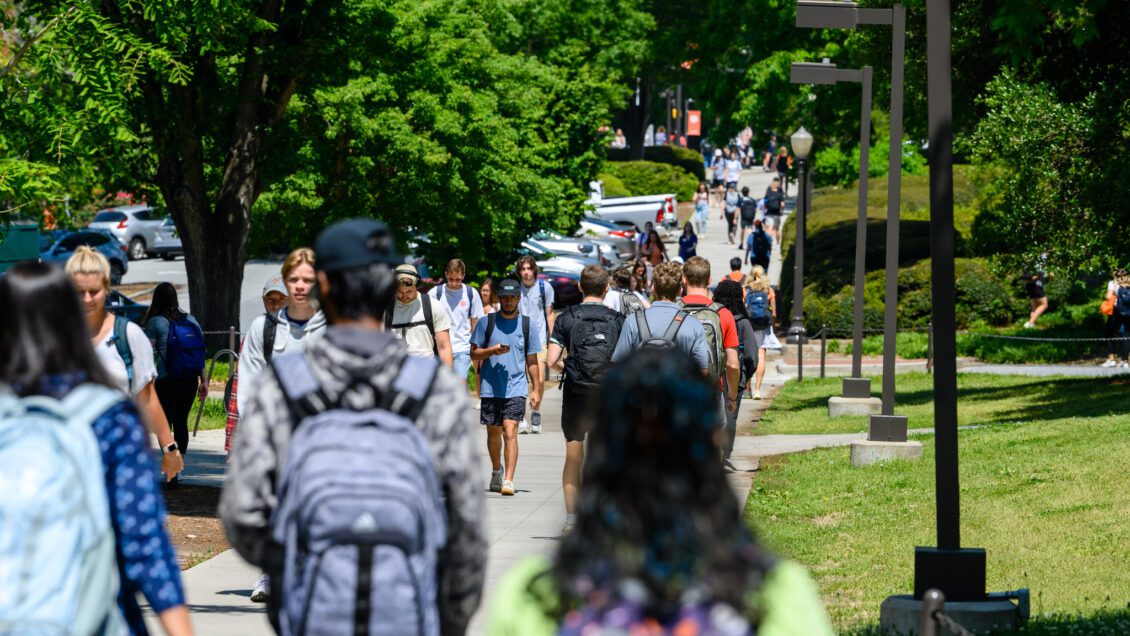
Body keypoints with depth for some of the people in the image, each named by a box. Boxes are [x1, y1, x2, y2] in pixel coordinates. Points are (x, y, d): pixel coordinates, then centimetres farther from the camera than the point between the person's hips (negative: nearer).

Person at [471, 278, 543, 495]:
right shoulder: (486, 323, 5)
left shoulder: (527, 325, 6)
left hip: (516, 389, -2)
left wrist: (536, 390, 5)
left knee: (510, 431, -15)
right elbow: (474, 353, 6)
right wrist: (491, 351, -13)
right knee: (493, 432, 14)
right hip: (490, 388, 2)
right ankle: (496, 470, 39)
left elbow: (532, 361, 10)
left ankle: (508, 481, -19)